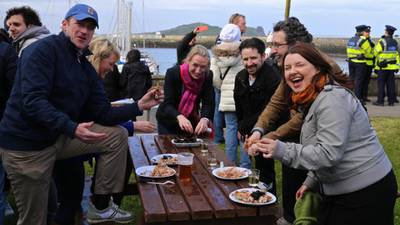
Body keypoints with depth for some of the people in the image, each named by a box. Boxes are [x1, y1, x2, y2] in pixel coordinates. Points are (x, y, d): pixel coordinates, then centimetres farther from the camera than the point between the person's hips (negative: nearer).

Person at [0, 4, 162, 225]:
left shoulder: (86, 69, 9)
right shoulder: (43, 50, -14)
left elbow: (103, 114, 6)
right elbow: (32, 101, -26)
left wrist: (139, 106, -6)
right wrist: (71, 128, -34)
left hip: (60, 138, 7)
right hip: (26, 144, -7)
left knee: (117, 136, 0)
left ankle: (102, 206, 6)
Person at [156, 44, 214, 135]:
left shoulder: (208, 76, -15)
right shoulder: (173, 73, -23)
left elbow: (208, 104, -21)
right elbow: (168, 104, -29)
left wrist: (205, 119, -43)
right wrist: (179, 117, -50)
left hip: (191, 122, 3)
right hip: (168, 122, -2)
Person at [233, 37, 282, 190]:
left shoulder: (274, 79, -20)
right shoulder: (240, 77, 5)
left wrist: (244, 127, -13)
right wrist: (241, 129, 13)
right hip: (250, 132, 7)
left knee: (265, 172, -4)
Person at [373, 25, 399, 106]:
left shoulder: (382, 41, -13)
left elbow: (375, 52, -5)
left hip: (382, 66, -6)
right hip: (392, 66, 6)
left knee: (381, 83, 0)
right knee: (390, 84, 9)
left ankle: (380, 101, 0)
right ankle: (391, 101, 11)